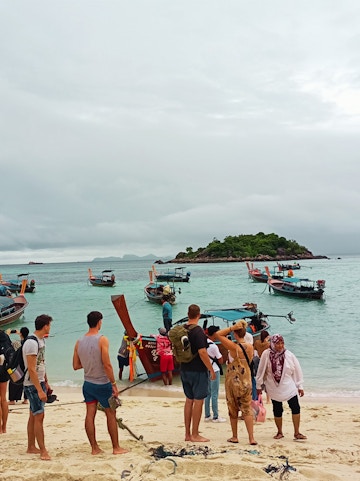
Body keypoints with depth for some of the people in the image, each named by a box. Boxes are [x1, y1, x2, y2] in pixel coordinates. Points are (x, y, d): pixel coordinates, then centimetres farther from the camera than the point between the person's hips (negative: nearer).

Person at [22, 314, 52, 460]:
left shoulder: (41, 340, 9)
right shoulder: (31, 343, -21)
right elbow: (31, 369, -24)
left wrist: (46, 383, 18)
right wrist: (40, 390, -24)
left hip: (40, 382, 9)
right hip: (32, 384, -9)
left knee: (33, 416, 15)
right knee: (39, 416, -8)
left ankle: (31, 447, 23)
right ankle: (43, 451, -3)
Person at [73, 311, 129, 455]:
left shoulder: (79, 342, 1)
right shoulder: (102, 339, -17)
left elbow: (76, 366, 4)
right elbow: (107, 364, -21)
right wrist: (114, 384, -15)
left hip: (88, 383, 6)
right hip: (102, 384, -5)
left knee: (90, 415, 9)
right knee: (111, 414, 7)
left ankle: (94, 448, 17)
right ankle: (116, 448, 15)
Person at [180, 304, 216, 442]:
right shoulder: (198, 331, -17)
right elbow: (202, 352, -22)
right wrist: (211, 369, -15)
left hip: (185, 370, 8)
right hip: (198, 370, -7)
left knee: (189, 400, 15)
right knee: (198, 401, 1)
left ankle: (187, 434, 21)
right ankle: (195, 435, 6)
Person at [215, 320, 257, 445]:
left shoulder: (234, 347, -18)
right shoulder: (250, 347, -3)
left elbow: (218, 334, -15)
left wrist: (232, 327, -16)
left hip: (233, 382, -4)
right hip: (246, 382, 4)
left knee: (233, 409, 12)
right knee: (247, 409, 6)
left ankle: (234, 437, 21)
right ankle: (251, 438, -2)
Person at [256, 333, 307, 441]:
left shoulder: (289, 355, -6)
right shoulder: (266, 354, -9)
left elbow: (297, 370, 1)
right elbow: (261, 370, -1)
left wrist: (300, 386, 3)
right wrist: (259, 385, 3)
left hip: (289, 387, 1)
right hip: (274, 388, -1)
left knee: (295, 408, -7)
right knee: (277, 410, 7)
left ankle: (296, 433, 2)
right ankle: (279, 432, 24)